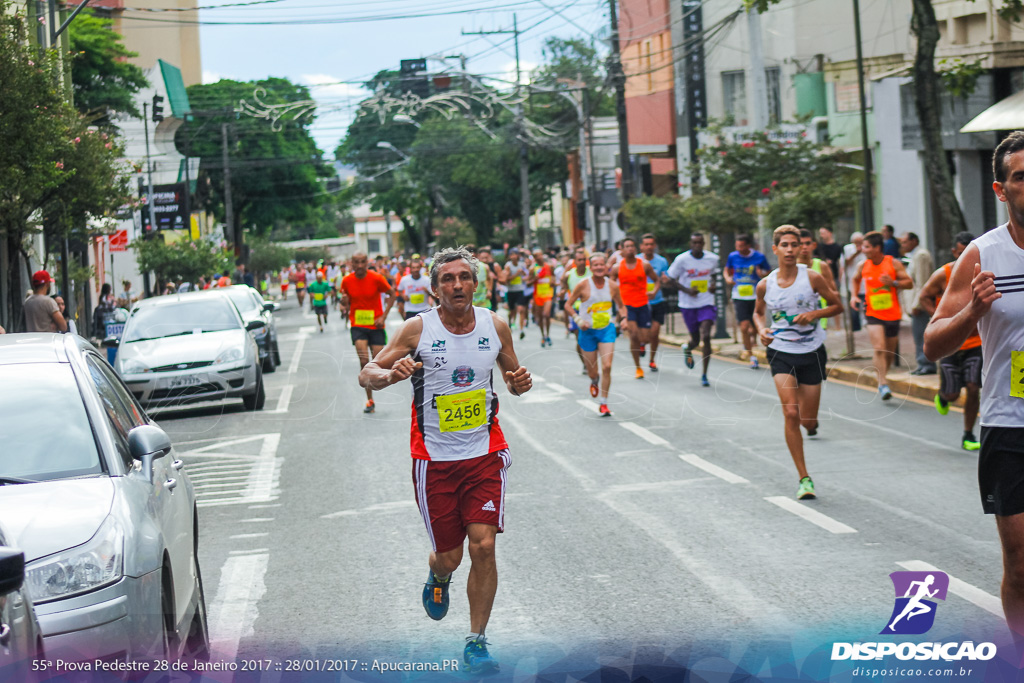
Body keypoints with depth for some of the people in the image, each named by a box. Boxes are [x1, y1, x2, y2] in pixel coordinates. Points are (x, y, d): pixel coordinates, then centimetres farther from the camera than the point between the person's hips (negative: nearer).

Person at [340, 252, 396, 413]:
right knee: (364, 361, -14)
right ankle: (370, 400, -6)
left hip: (376, 325, 0)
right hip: (357, 326, 1)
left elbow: (392, 294, 1)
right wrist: (344, 302, -15)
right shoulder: (347, 281, -3)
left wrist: (384, 316, -6)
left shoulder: (376, 278, -9)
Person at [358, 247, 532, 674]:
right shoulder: (419, 329, -8)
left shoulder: (495, 326, 0)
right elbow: (367, 375, -4)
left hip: (484, 453, 1)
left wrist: (521, 383, -9)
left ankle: (476, 643, 3)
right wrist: (392, 374, -27)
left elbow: (513, 378, 15)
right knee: (449, 556, 5)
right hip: (434, 458, -1)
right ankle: (438, 578, 44)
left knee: (483, 546, -11)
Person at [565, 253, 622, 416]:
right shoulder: (583, 285, -11)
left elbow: (621, 306, 15)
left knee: (607, 367, -13)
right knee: (592, 371, 6)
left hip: (607, 329, 1)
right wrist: (578, 320, -19)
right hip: (588, 331, -1)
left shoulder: (613, 286, -1)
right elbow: (568, 305, -5)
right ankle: (594, 381, 46)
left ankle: (603, 404, -1)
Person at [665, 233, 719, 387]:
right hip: (688, 304, -1)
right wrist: (687, 290, -16)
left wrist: (713, 284, -2)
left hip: (706, 303, 1)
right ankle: (687, 350, 49)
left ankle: (704, 375, -5)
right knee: (695, 339, 8)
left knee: (706, 337, -14)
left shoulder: (712, 259, -1)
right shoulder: (682, 259, -9)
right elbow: (671, 278, -2)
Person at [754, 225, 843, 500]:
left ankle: (811, 423, 44)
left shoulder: (812, 278, -7)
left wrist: (814, 314, -16)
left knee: (808, 421, 2)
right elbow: (758, 312, 18)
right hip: (781, 353, 0)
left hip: (812, 353, 0)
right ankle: (804, 479, -10)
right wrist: (762, 329, -3)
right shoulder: (765, 285, -1)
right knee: (790, 413, -17)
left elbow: (837, 306, 2)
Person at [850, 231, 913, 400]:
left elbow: (909, 283, -3)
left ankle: (882, 379, 32)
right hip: (873, 315, 0)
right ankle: (883, 384, -18)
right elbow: (855, 280, 21)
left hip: (893, 315, 0)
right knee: (879, 349, -18)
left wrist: (893, 283, -19)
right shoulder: (863, 266, 1)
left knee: (889, 352, 10)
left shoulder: (894, 264, -5)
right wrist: (854, 296, 5)